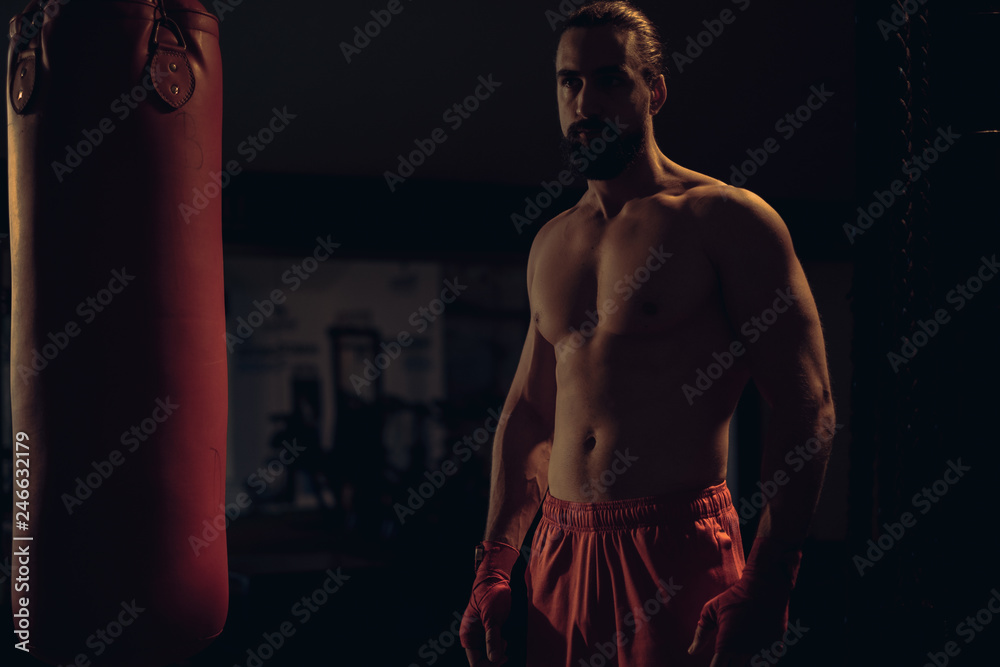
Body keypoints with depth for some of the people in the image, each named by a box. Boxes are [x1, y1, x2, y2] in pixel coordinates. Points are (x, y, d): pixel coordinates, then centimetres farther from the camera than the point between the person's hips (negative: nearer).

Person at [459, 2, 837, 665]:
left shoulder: (724, 219, -6)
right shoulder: (552, 244, 14)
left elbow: (806, 410, -11)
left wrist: (763, 591, -19)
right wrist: (494, 569, 12)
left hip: (678, 555, -6)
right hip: (560, 556, 6)